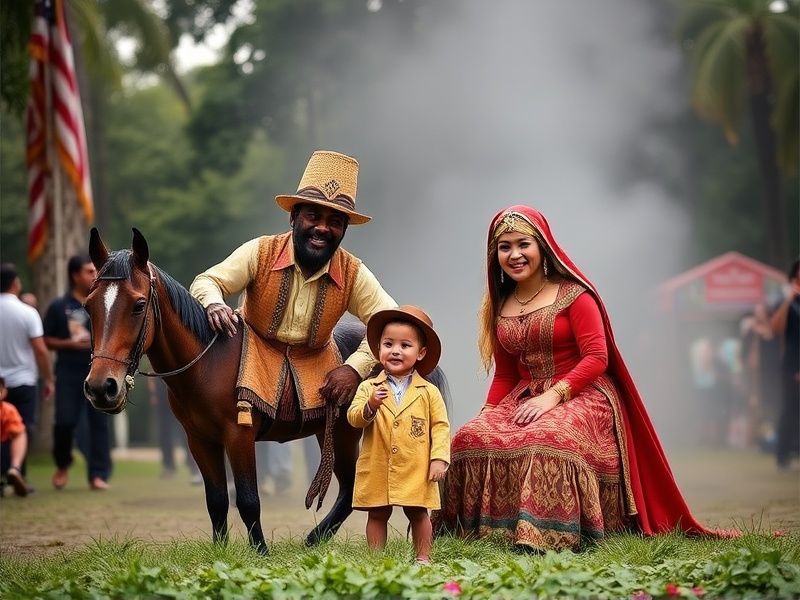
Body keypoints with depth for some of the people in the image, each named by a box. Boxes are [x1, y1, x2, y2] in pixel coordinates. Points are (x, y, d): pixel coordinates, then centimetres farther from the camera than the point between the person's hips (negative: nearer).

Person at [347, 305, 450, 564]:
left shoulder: (429, 392, 2)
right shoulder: (368, 388, 4)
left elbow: (440, 427, 2)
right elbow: (353, 418, -6)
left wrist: (439, 459, -7)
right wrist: (370, 406, -25)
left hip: (416, 470, -1)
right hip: (377, 470, 1)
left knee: (418, 514, 6)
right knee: (377, 515, 7)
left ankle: (423, 557, 16)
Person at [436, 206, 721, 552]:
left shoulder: (572, 295, -4)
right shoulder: (500, 307, 15)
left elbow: (597, 358, -11)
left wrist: (553, 396, -20)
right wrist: (487, 413, 3)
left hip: (582, 395, -6)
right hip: (524, 398, 6)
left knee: (547, 436, -39)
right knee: (470, 438, -21)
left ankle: (544, 534, -41)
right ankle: (485, 527, -14)